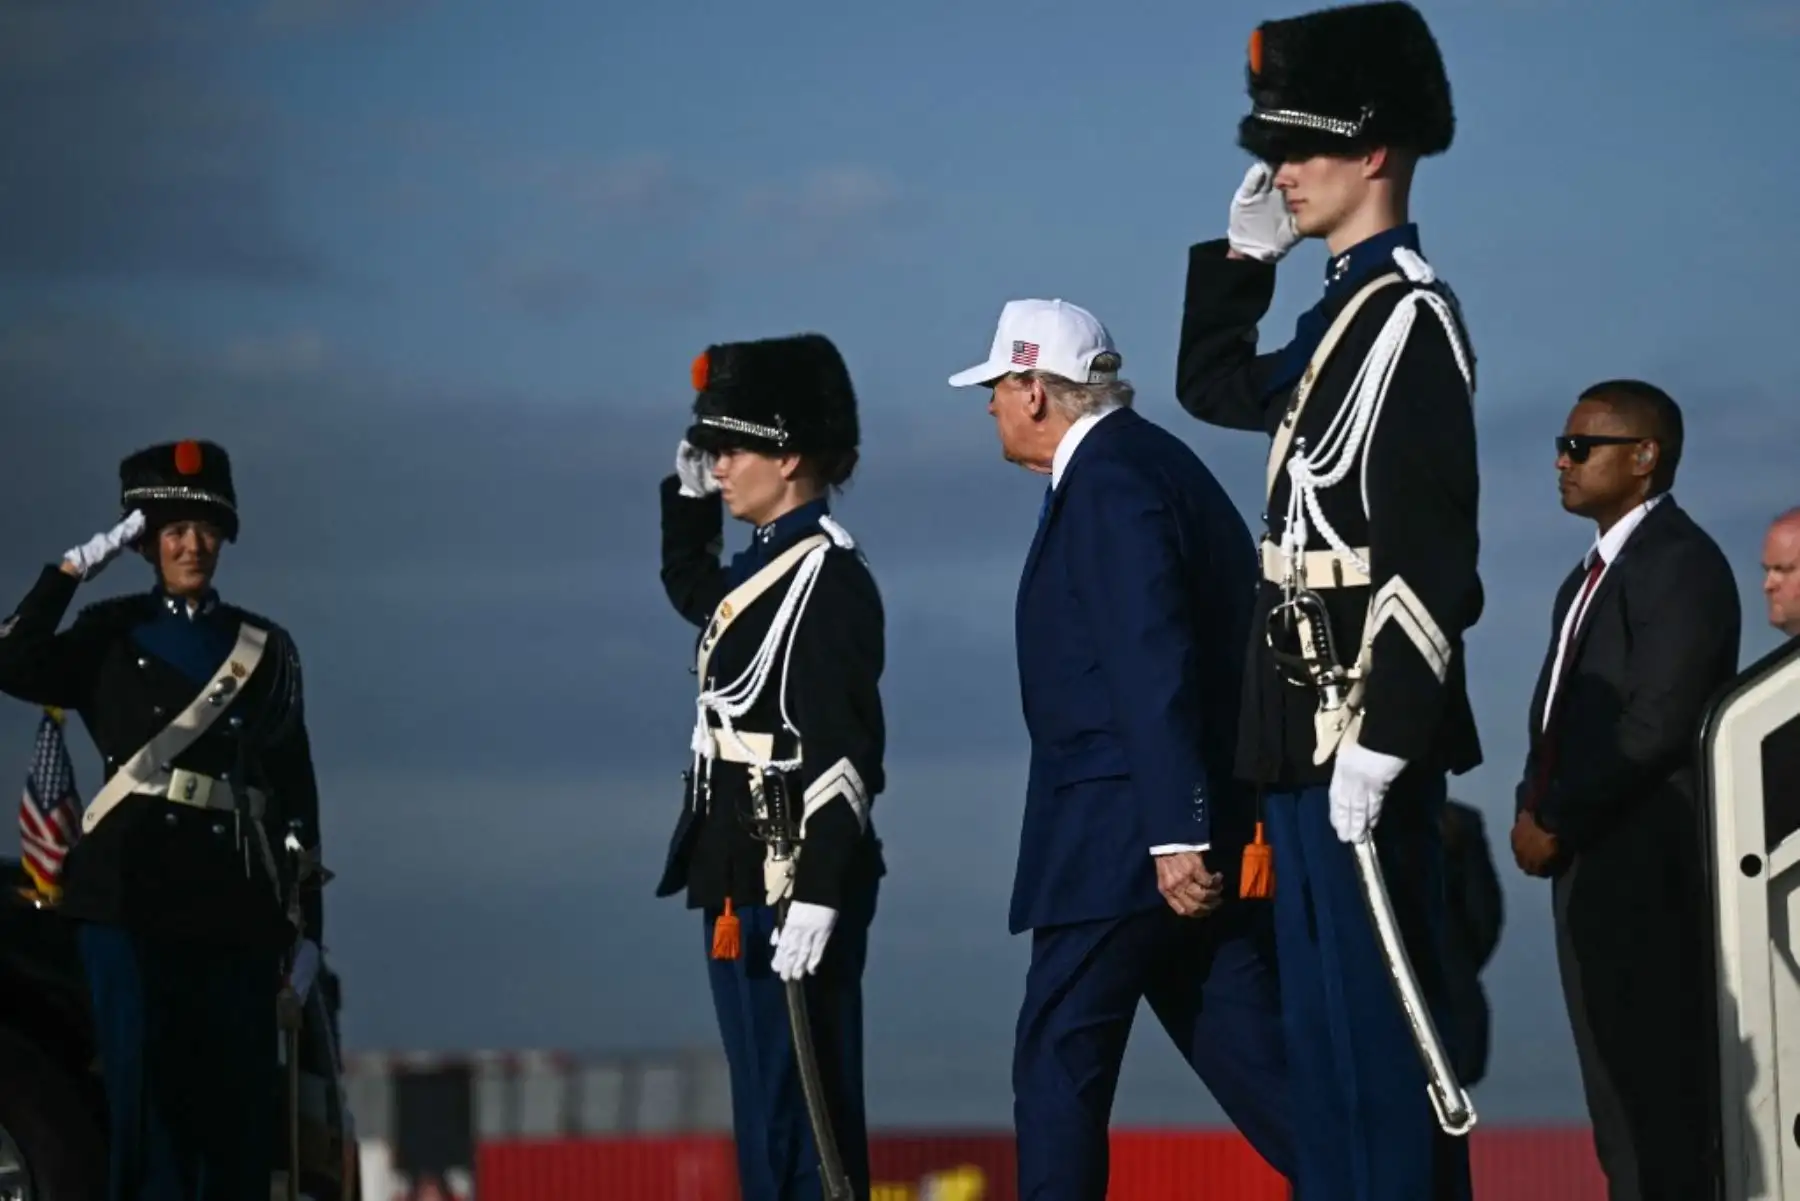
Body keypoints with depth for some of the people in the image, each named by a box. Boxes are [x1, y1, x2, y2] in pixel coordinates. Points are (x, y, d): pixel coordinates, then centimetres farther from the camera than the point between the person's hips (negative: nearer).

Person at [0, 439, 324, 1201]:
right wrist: (74, 568, -9)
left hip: (238, 906, 2)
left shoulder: (266, 650, 13)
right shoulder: (111, 636, 9)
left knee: (238, 1103, -1)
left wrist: (306, 923, 6)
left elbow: (296, 793, 11)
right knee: (147, 1096, -7)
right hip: (134, 892, -2)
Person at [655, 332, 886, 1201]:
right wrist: (689, 488, 24)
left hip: (792, 882, -10)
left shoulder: (828, 575, -14)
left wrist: (815, 897, -26)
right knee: (765, 1123, 12)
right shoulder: (768, 563, 14)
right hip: (742, 883, 10)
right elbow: (691, 587, 40)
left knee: (803, 1116, -9)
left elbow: (845, 752, -21)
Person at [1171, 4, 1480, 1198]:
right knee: (1322, 1022, 11)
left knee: (1377, 1014, -8)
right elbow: (1216, 387, 34)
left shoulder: (1411, 316, -14)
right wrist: (1244, 249, 20)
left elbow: (1429, 552, -21)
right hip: (1309, 728, 10)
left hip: (1365, 729, -10)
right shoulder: (1345, 309, 14)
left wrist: (1379, 739, -24)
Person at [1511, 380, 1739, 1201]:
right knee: (1616, 1080, 11)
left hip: (1646, 867, -10)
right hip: (1589, 862, 10)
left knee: (1655, 1081, -8)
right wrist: (1535, 810, 4)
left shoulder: (1680, 562, -11)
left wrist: (1556, 824, -14)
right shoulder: (1595, 571, 19)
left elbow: (1658, 723, -19)